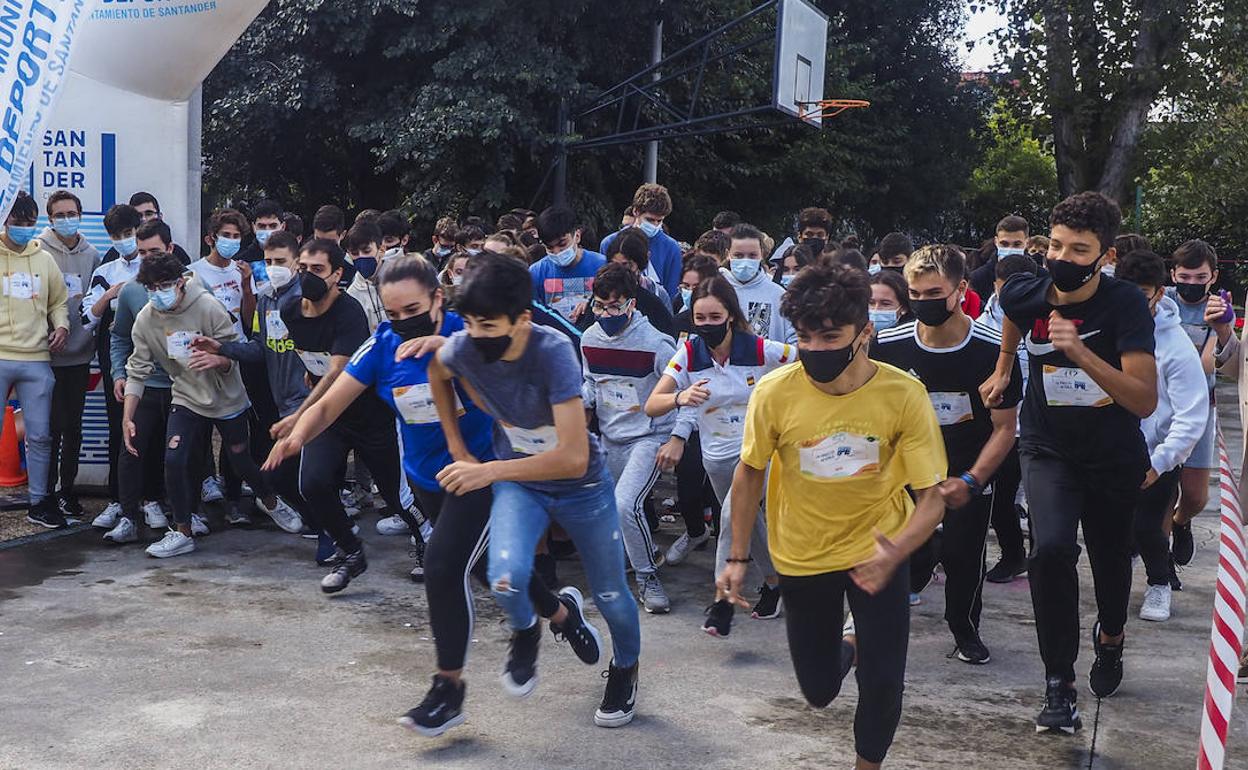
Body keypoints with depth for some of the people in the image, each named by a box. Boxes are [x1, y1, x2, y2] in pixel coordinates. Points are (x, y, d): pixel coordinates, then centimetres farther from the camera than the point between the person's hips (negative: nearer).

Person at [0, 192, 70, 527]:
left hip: (37, 360, 3)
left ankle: (39, 502, 19)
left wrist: (61, 325, 3)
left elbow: (59, 300, 21)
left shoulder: (44, 259, 12)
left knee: (40, 436, 8)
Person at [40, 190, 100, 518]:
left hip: (80, 355, 4)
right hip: (48, 355, -4)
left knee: (73, 427, 11)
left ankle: (67, 488, 22)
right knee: (52, 426, 0)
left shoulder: (92, 255, 8)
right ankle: (46, 491, 12)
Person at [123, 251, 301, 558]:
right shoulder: (145, 320, -12)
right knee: (174, 461, -15)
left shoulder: (208, 307, -21)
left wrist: (217, 360, -41)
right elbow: (138, 372, -6)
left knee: (240, 459, 11)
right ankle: (183, 532, 3)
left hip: (227, 397, -2)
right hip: (186, 398, 2)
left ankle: (269, 500, 44)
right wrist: (127, 418, -11)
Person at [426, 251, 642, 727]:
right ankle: (525, 632, 11)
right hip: (518, 483, 2)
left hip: (581, 486, -2)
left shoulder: (553, 352, -32)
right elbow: (436, 372, 8)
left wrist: (490, 471, -31)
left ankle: (624, 669, 44)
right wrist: (457, 448, 5)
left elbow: (573, 458, -34)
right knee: (506, 578, -25)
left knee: (610, 595, 10)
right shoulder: (463, 348, -20)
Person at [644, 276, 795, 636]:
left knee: (734, 511, -24)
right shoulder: (689, 354, -11)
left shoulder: (759, 349, -17)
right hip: (717, 455, 4)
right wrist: (680, 398, -34)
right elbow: (651, 406, -14)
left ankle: (722, 599, -14)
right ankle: (774, 582, 42)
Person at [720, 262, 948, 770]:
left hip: (877, 549, -1)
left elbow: (931, 497, -20)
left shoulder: (903, 394, -22)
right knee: (819, 691, 13)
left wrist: (894, 554, -38)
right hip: (802, 556, 1)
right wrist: (738, 557, -2)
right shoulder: (775, 392, -21)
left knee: (883, 683, -2)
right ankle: (846, 645, 50)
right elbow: (750, 473, -4)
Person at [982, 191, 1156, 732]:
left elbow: (1145, 402, -31)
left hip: (1114, 457, -1)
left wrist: (1080, 353, -41)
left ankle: (1110, 636, 51)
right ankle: (1059, 686, -10)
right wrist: (1002, 370, 18)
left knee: (1111, 559, 15)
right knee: (1051, 549, -23)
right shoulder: (1024, 293, -15)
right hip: (1048, 449, 1)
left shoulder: (1125, 304, -24)